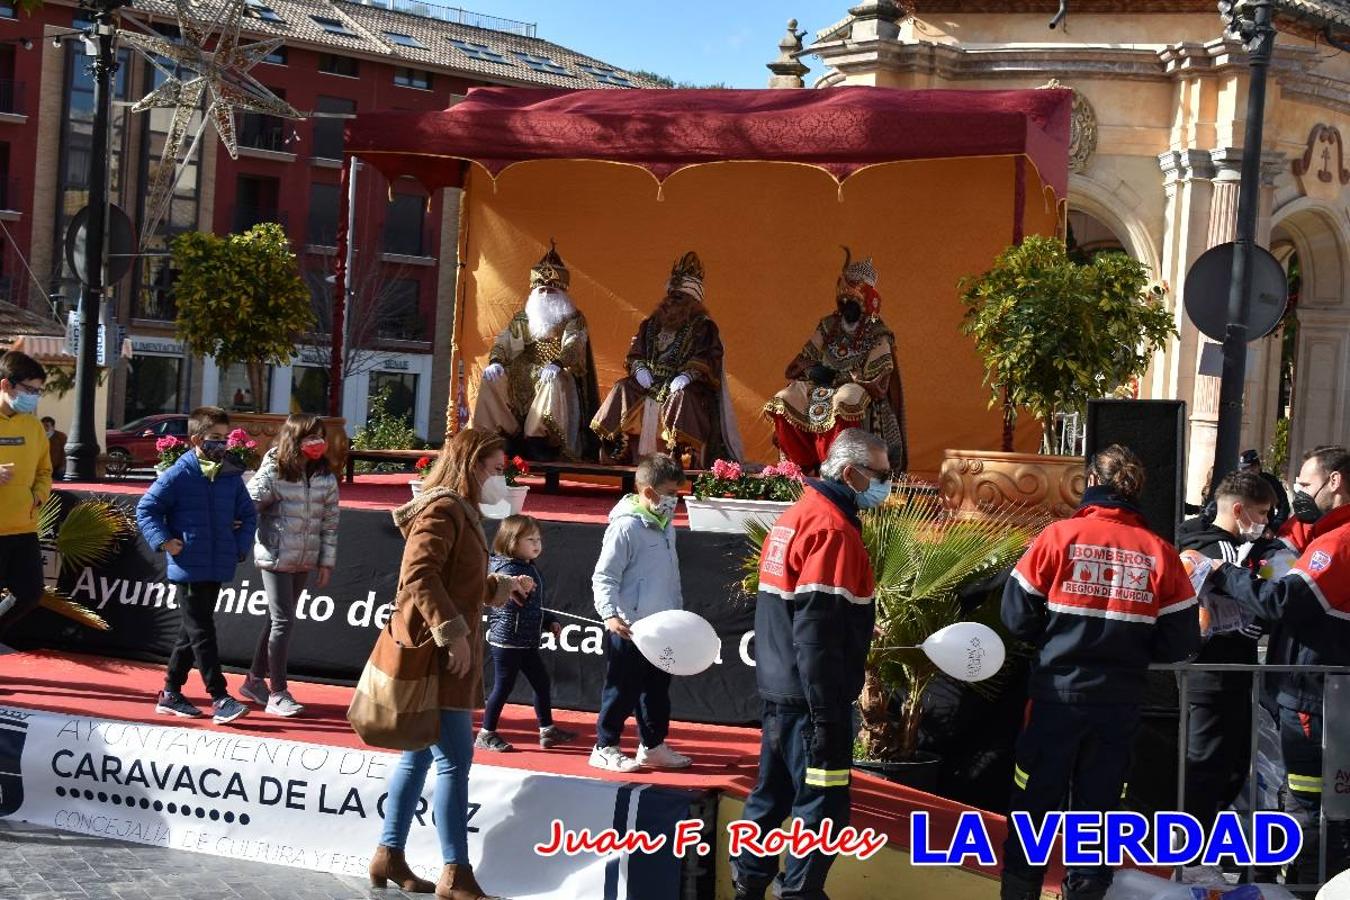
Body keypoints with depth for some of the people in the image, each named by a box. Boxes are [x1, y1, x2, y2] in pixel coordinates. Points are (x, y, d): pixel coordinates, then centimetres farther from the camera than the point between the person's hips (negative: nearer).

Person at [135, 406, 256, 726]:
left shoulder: (232, 476, 6)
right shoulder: (179, 475, -9)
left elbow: (248, 515, 17)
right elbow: (146, 508, -3)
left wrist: (240, 546, 4)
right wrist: (163, 541, -12)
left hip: (218, 567, 6)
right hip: (188, 567, -6)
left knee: (192, 631, 14)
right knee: (201, 632, -5)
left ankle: (171, 694, 24)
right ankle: (220, 699, -6)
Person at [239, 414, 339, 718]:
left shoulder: (325, 478, 3)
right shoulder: (273, 473, -12)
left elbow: (330, 522, 7)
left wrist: (326, 562, 5)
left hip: (304, 561, 6)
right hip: (276, 558, -6)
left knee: (278, 620, 14)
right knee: (283, 621, -7)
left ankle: (255, 681, 28)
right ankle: (277, 694, -1)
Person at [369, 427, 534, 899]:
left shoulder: (461, 511, 19)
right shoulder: (442, 509, -13)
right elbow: (419, 575, -23)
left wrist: (503, 586, 30)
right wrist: (453, 634, -25)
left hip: (446, 651, 11)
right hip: (436, 651, -11)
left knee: (419, 754, 14)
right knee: (454, 758, -9)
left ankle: (389, 856, 22)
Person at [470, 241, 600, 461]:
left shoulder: (574, 319, 4)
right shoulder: (522, 318, 16)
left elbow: (573, 347, -14)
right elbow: (503, 342, 4)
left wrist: (556, 365, -35)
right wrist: (495, 362, -19)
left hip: (554, 375, -4)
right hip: (524, 374, 4)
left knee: (554, 383, -38)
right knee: (492, 379, -20)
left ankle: (537, 438, -37)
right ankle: (504, 434, -19)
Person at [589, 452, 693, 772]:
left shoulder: (667, 525, 10)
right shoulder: (626, 527, -17)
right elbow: (603, 577, -19)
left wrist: (678, 611, 24)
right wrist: (610, 614, -31)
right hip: (628, 629, -8)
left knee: (657, 689, 16)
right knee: (622, 691, 1)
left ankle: (653, 746, 28)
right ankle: (604, 748, 12)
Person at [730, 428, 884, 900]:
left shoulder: (795, 517, 13)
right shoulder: (831, 529, -18)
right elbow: (817, 635, -24)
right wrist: (828, 717, -23)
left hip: (779, 690, 10)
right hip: (810, 698, -10)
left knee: (773, 792, 18)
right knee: (822, 805, -2)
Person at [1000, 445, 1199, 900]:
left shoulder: (1059, 536, -10)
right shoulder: (1160, 552, -5)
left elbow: (1017, 615, -6)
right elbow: (1181, 641, -1)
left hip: (1057, 694, -1)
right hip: (1120, 702, 2)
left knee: (1034, 798, 10)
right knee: (1097, 803, 13)